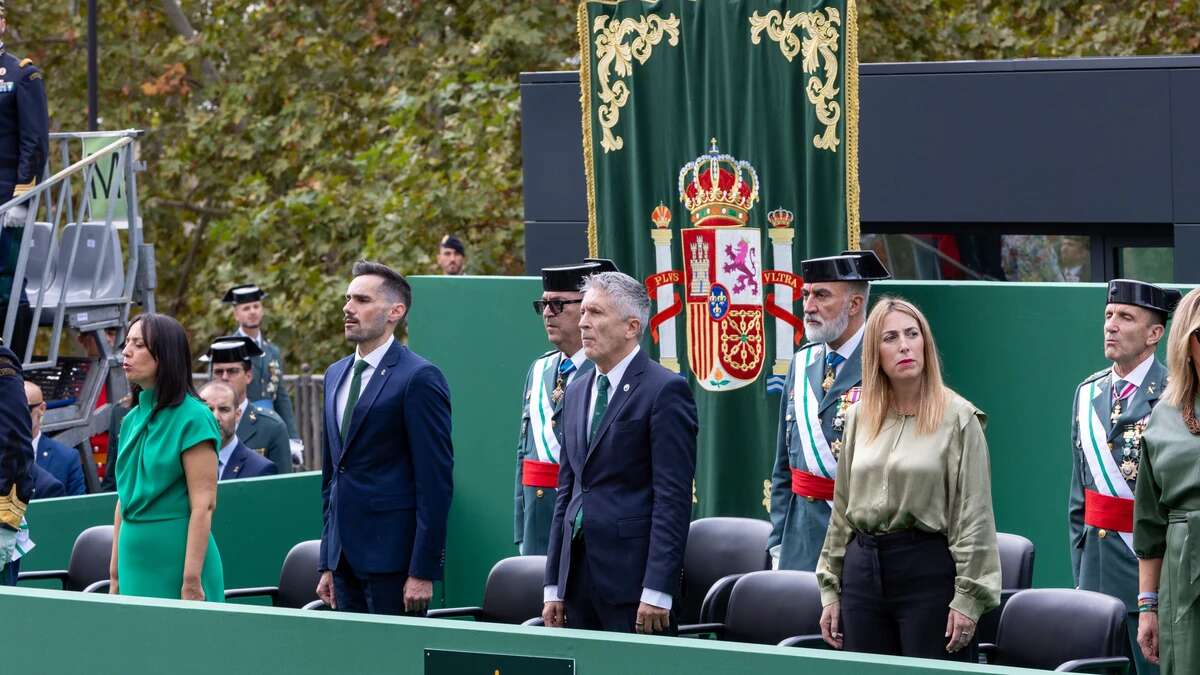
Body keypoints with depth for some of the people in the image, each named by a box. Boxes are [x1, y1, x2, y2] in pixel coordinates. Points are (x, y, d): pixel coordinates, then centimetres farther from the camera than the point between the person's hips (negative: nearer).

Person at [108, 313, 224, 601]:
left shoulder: (193, 418, -9)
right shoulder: (132, 420, 12)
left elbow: (203, 505, -14)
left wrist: (191, 582, -19)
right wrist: (115, 575, 15)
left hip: (173, 563, -7)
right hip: (134, 563, 7)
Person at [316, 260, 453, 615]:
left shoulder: (419, 377, -9)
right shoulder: (336, 375, 16)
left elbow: (436, 480, -12)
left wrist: (423, 572, -16)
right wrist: (327, 565, 17)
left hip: (393, 554, -7)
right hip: (346, 559, 7)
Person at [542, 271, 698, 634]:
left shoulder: (665, 390, -7)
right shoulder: (577, 393, 17)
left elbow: (673, 498, -12)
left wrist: (657, 591, -18)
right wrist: (553, 587, 14)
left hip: (632, 578, -7)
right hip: (578, 577, 7)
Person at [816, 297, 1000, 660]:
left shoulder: (957, 417, -4)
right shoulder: (859, 417, 11)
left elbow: (974, 515, -8)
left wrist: (968, 596, -13)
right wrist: (830, 589, 12)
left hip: (930, 568, -5)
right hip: (863, 570, 5)